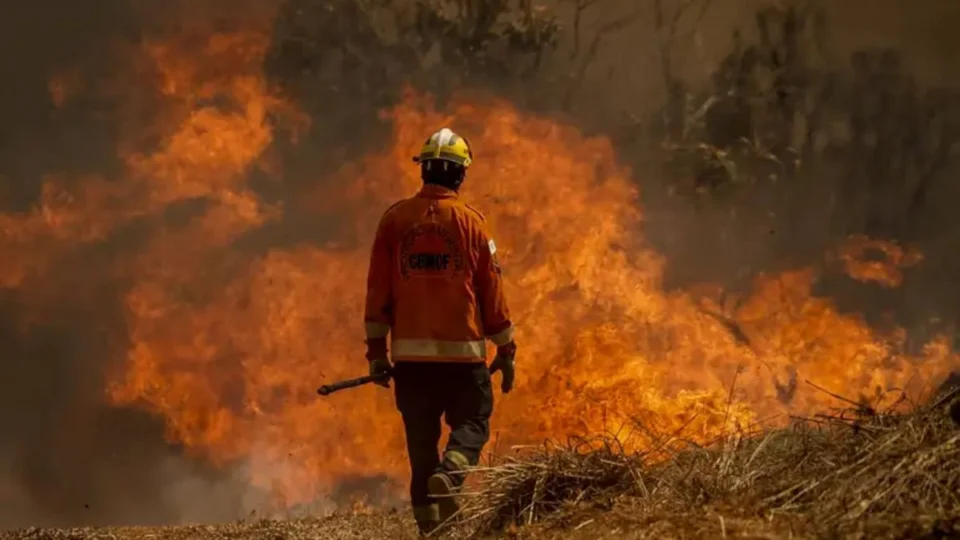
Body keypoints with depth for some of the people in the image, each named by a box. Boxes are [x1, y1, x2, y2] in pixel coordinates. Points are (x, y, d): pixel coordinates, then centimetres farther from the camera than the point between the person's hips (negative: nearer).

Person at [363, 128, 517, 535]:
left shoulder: (395, 219, 3)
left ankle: (428, 520, 7)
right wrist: (505, 349, 9)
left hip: (410, 352, 2)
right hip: (462, 350, -2)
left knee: (421, 438, 10)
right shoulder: (470, 221, -3)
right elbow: (492, 291, 0)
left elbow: (377, 289, 2)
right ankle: (451, 474, -22)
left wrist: (376, 348, 8)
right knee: (472, 422, 8)